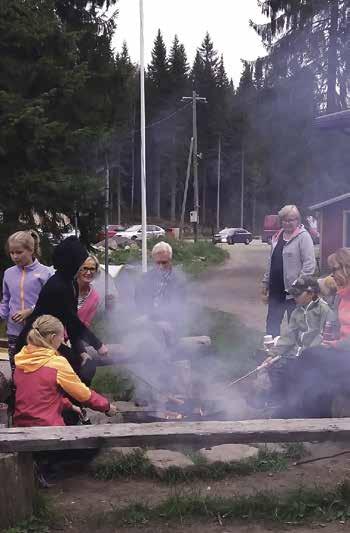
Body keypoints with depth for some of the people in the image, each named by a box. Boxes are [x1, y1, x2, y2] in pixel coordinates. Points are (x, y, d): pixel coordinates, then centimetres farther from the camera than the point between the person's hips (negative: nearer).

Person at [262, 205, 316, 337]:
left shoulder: (303, 237, -10)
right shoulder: (277, 237, 12)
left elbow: (309, 264, -15)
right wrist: (266, 281, 17)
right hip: (276, 289, 7)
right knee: (272, 323, 14)